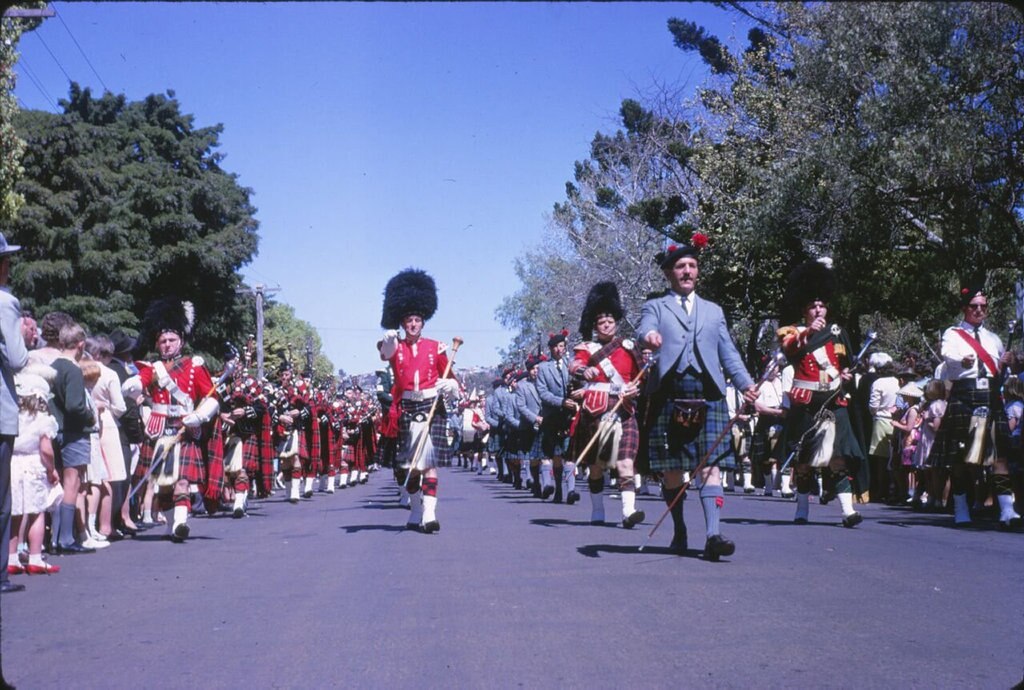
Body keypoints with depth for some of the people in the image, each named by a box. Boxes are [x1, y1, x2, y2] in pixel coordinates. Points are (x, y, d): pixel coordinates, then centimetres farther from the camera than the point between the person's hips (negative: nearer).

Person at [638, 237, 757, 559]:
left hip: (708, 395, 2)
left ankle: (712, 535, -18)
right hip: (669, 395, -1)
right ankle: (679, 532, 18)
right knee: (671, 469, 3)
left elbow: (729, 353, 16)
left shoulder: (714, 311, 21)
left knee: (711, 466, -10)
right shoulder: (655, 306, 12)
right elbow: (645, 328, -10)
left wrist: (746, 384, 0)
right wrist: (649, 336, -35)